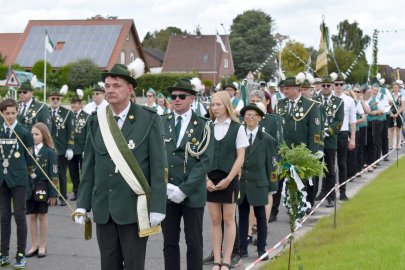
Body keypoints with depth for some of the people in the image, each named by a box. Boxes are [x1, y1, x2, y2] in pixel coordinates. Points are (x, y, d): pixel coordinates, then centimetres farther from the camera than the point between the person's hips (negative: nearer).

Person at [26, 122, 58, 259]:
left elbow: (53, 174, -8)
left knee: (42, 216, 7)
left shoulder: (50, 152, -8)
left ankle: (42, 246, 17)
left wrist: (53, 194, -11)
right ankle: (34, 245, 20)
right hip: (29, 188, 3)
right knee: (32, 216, 9)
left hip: (42, 188, -3)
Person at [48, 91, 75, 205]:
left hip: (62, 149, -2)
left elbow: (71, 132, -3)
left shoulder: (67, 113, 0)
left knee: (62, 174, 6)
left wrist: (70, 148, -9)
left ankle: (63, 198, 14)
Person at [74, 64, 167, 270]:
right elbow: (89, 166, 9)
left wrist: (157, 207, -10)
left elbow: (158, 166, -6)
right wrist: (82, 204, 5)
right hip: (103, 208, 4)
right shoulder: (96, 121, 6)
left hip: (134, 207, -4)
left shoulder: (148, 119, -5)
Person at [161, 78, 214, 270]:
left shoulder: (203, 126, -1)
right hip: (166, 193, 2)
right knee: (169, 242, 8)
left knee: (194, 243, 5)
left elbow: (204, 161, -8)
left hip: (193, 194, -2)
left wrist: (184, 189, -15)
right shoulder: (161, 123, 7)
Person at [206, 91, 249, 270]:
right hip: (210, 180, 3)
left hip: (229, 179, -2)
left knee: (229, 220, 4)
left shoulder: (237, 128, -2)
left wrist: (228, 179, -11)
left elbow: (240, 157, -4)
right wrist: (206, 178, -6)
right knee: (215, 220, 6)